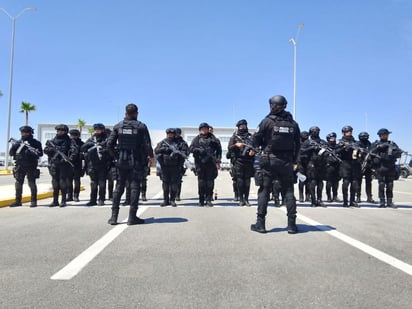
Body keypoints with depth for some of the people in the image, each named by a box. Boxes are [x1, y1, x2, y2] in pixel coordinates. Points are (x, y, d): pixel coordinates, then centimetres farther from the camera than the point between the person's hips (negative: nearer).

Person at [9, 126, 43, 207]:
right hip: (19, 166, 4)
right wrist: (14, 146, -10)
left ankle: (33, 201, 3)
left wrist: (34, 151, -22)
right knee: (18, 184, 7)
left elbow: (40, 153, -4)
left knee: (32, 184, -5)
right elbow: (11, 153, 8)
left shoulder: (36, 143, 2)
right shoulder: (18, 143, 12)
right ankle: (18, 201, 16)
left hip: (31, 167, -4)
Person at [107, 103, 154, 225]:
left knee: (118, 187, 10)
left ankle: (114, 216, 9)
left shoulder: (118, 126, 4)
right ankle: (132, 217, 3)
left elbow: (109, 144, 0)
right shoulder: (141, 127, -4)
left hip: (121, 161, 3)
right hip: (136, 162, -3)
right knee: (135, 187, 3)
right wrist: (151, 156, 6)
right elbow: (147, 145, -10)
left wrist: (116, 156, 14)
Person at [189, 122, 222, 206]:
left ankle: (208, 200, 6)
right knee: (201, 182, 0)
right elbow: (190, 149, 5)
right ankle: (201, 200, 7)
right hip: (200, 163, 0)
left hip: (211, 163, 0)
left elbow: (219, 149, 7)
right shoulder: (196, 139, 14)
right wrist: (198, 150, -13)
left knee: (210, 182, -1)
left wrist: (218, 160, -2)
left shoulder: (213, 138, 12)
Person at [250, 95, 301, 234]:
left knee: (264, 191, 4)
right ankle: (292, 224, 10)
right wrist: (294, 161, 17)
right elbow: (297, 145, 8)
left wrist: (261, 146, 17)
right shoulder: (293, 123, 5)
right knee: (288, 191, 9)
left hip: (269, 161, -3)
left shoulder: (267, 121, -6)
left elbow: (255, 141, -4)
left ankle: (260, 223, 5)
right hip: (287, 162, 3)